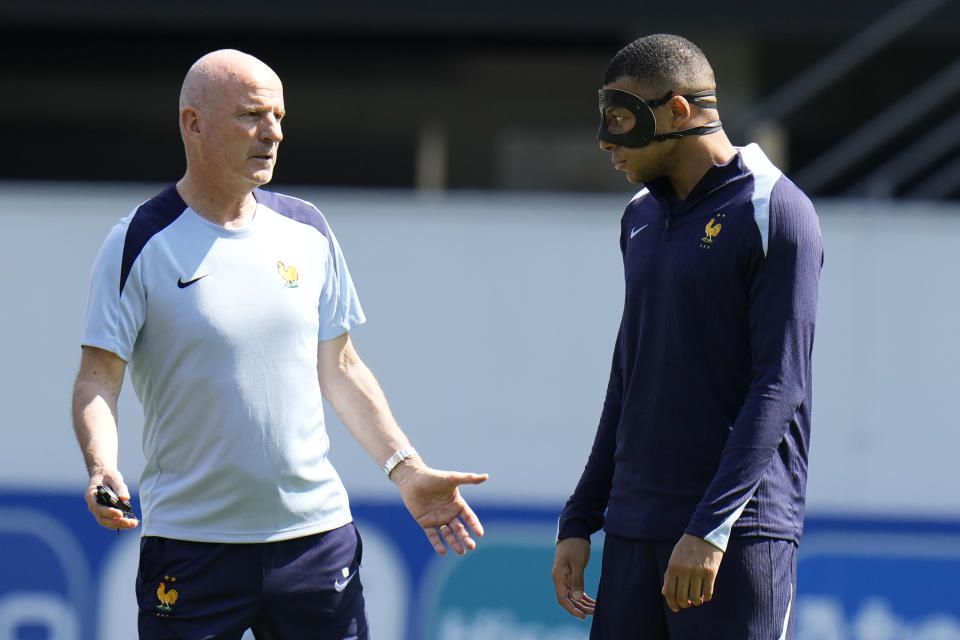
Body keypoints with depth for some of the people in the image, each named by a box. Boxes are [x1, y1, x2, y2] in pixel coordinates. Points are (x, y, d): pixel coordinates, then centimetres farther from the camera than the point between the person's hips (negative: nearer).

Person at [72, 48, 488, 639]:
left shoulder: (306, 231, 10)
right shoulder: (142, 244, -4)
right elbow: (98, 379, -7)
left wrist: (406, 468, 11)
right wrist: (101, 466, -25)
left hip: (316, 530, 4)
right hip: (191, 541, -4)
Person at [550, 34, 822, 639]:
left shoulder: (775, 213, -7)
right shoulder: (642, 216, 16)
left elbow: (779, 385, -14)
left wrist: (710, 528, -20)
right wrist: (579, 521, 17)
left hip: (740, 533, -7)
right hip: (634, 532, 7)